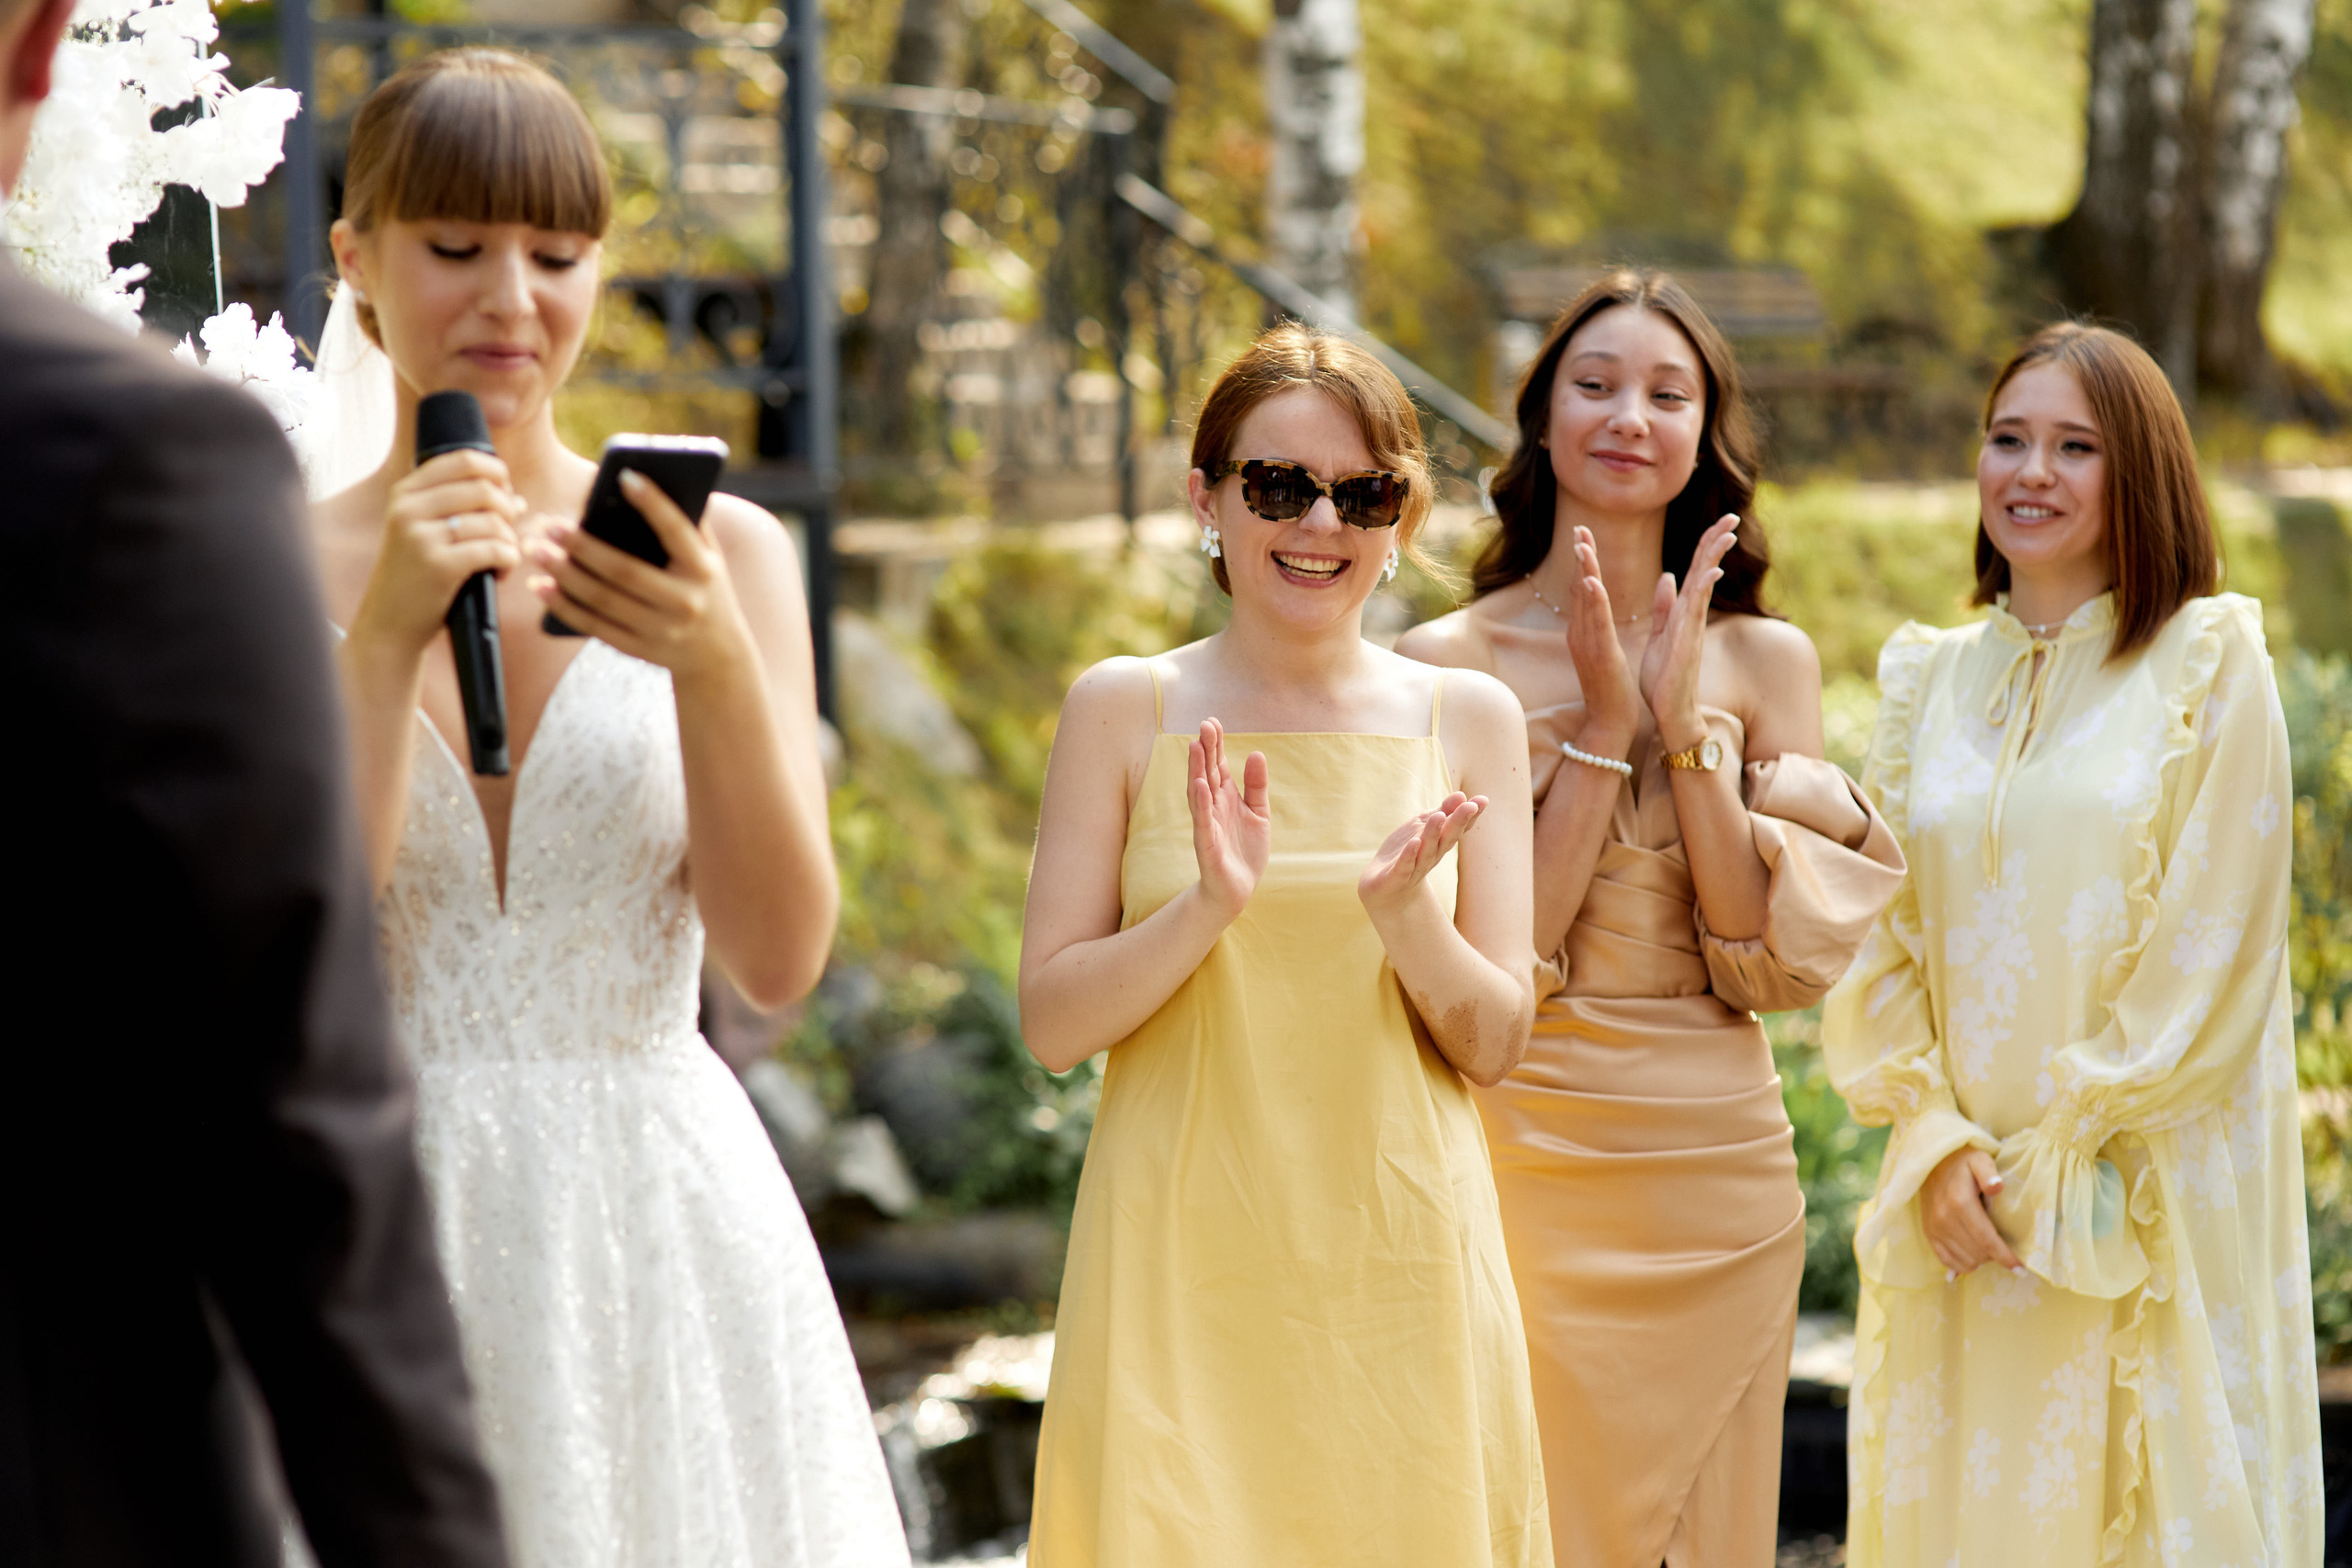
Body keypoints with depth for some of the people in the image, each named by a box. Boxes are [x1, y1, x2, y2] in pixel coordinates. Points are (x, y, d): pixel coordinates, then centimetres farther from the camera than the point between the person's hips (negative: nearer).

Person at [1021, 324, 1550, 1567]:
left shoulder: (1465, 720, 4)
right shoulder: (1126, 710, 1)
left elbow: (1493, 1043, 2)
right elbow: (1052, 1023, -2)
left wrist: (1404, 916, -16)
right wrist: (1208, 908, -18)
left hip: (1400, 1262, 1)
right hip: (1185, 1263, -1)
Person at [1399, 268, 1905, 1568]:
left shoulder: (1766, 660, 4)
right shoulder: (1450, 661, -4)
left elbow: (1782, 965, -5)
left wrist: (1685, 726, -11)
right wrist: (1600, 727, -14)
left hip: (1718, 1172, 3)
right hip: (1522, 1158, -2)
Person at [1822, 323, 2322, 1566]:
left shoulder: (2208, 664, -2)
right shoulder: (1931, 681, 12)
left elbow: (2209, 956, -8)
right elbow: (1880, 944, 9)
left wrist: (2059, 1166, -10)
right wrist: (1934, 1140, -6)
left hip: (2148, 1202, -4)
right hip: (1960, 1215, 4)